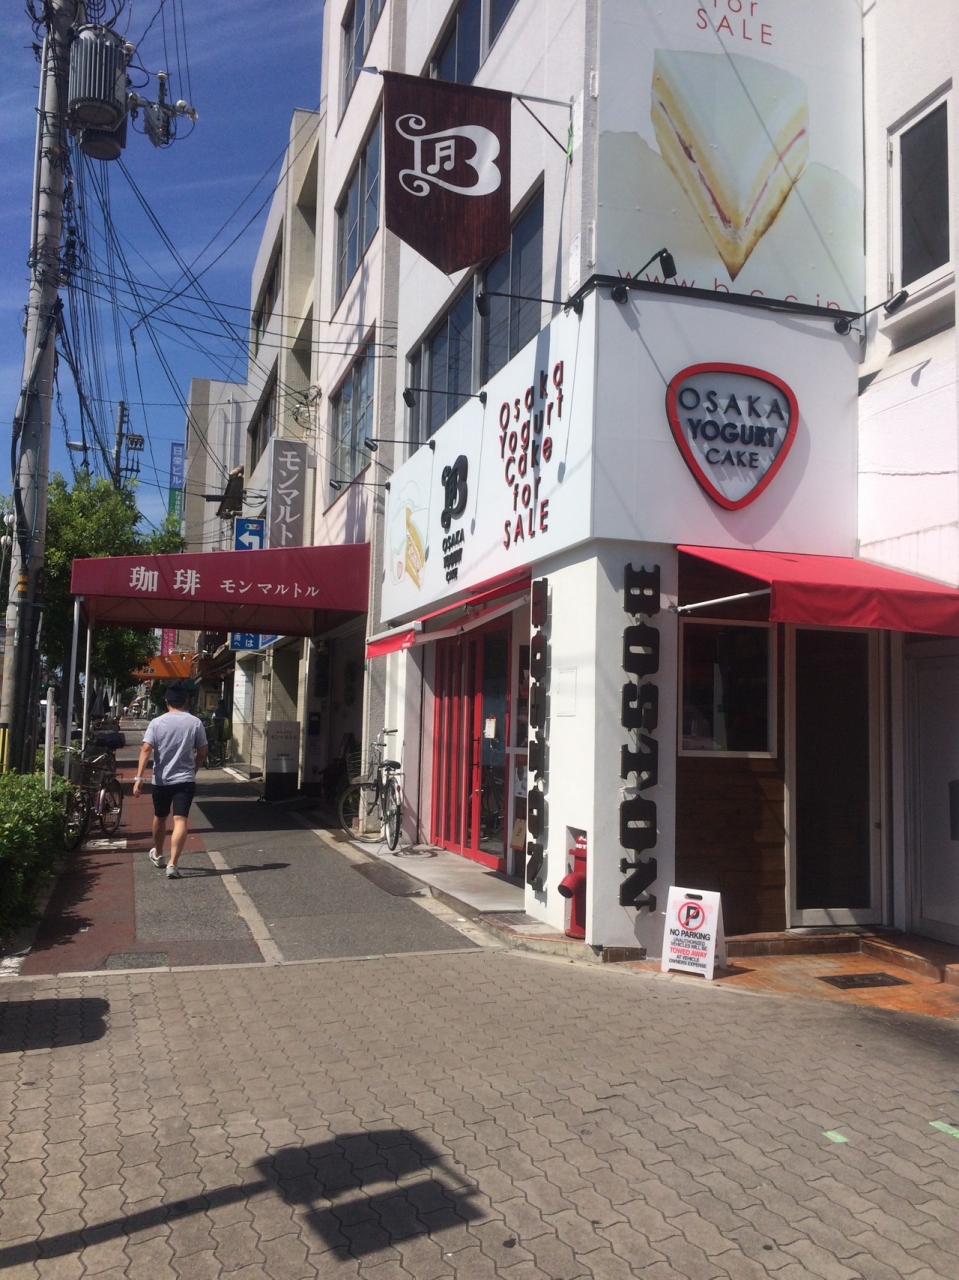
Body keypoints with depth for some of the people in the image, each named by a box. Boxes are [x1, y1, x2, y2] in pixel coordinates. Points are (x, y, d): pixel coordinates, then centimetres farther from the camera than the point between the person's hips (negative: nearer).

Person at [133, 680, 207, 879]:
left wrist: (139, 777, -15)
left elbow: (145, 749, -13)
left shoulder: (157, 723, -4)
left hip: (161, 780, 2)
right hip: (185, 780, -1)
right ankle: (173, 864, -20)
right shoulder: (195, 723, -2)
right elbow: (202, 752, 2)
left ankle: (157, 854, 42)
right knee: (180, 821, -7)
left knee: (160, 818, 22)